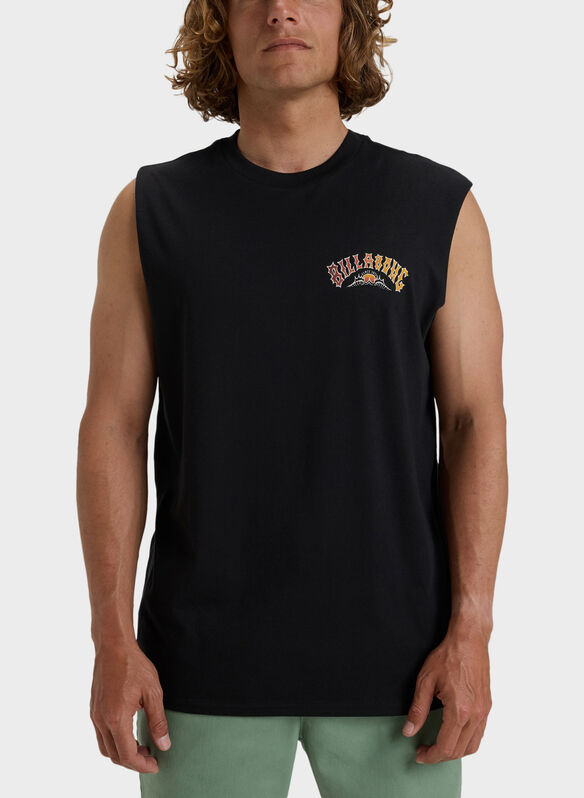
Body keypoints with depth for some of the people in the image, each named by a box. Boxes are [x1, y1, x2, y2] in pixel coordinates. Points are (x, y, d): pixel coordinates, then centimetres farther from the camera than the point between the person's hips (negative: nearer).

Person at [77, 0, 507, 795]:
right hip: (205, 664, 0)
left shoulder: (439, 207, 1)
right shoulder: (150, 211, 2)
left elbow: (475, 422, 0)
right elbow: (113, 425, 1)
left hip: (393, 657, 0)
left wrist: (471, 629, -7)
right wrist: (113, 640, -5)